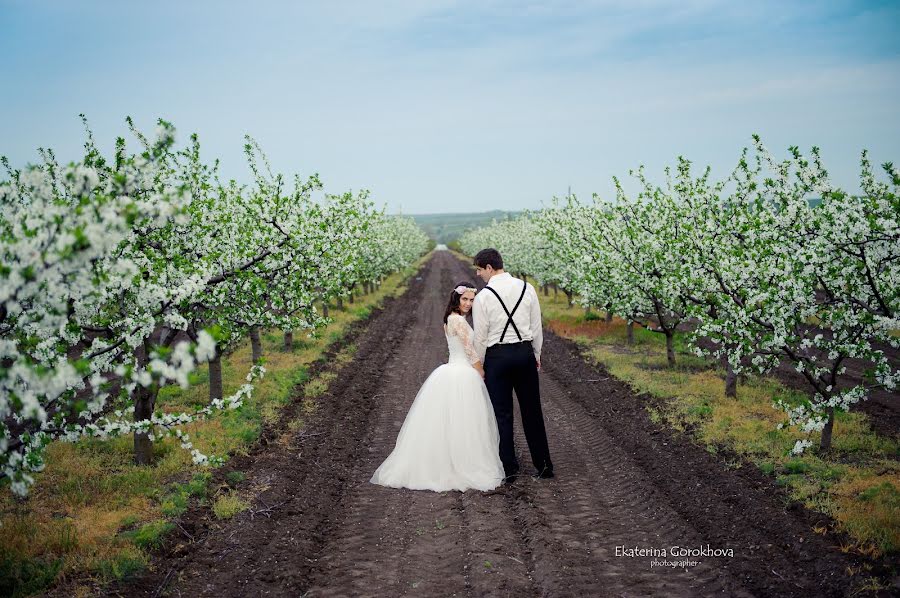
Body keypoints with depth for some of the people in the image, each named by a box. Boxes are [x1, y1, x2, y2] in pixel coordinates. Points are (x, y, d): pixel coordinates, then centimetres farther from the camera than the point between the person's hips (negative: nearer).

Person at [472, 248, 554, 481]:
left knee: (502, 414, 4)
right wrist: (536, 356, 17)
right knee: (532, 411, 11)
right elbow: (536, 327, 6)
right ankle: (543, 465, 16)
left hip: (496, 356, -4)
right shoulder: (526, 288, 0)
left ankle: (509, 468, 6)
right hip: (525, 352, 4)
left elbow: (481, 337, -6)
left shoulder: (483, 297, -11)